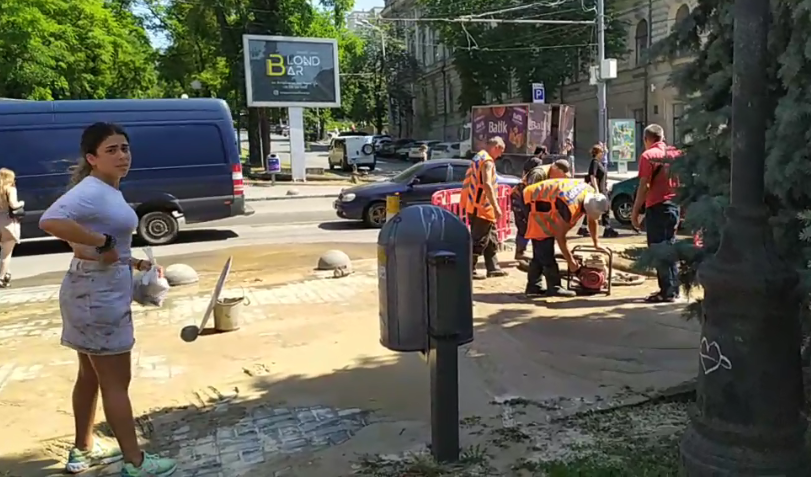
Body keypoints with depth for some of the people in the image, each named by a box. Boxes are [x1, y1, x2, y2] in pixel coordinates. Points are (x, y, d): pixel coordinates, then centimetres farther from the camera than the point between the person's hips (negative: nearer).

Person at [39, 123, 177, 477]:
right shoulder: (91, 190, -19)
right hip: (98, 294, -10)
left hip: (101, 291, 10)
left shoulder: (108, 191, 11)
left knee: (91, 374, 20)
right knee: (116, 380, -1)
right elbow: (50, 221, -36)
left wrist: (133, 262, 13)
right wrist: (103, 242, -29)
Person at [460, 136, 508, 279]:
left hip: (476, 206, 10)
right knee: (479, 240, -4)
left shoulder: (478, 157, 17)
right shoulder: (487, 161, -15)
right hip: (482, 208, -10)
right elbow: (487, 185, -26)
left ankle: (493, 268, 22)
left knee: (491, 240, 16)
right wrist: (496, 207, -27)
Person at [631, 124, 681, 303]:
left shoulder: (648, 155, -10)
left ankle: (667, 291, -3)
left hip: (657, 206, -7)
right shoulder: (675, 153, 10)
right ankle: (673, 288, 22)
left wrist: (635, 211, -10)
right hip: (674, 205, 7)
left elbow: (644, 186, -15)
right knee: (669, 246, 17)